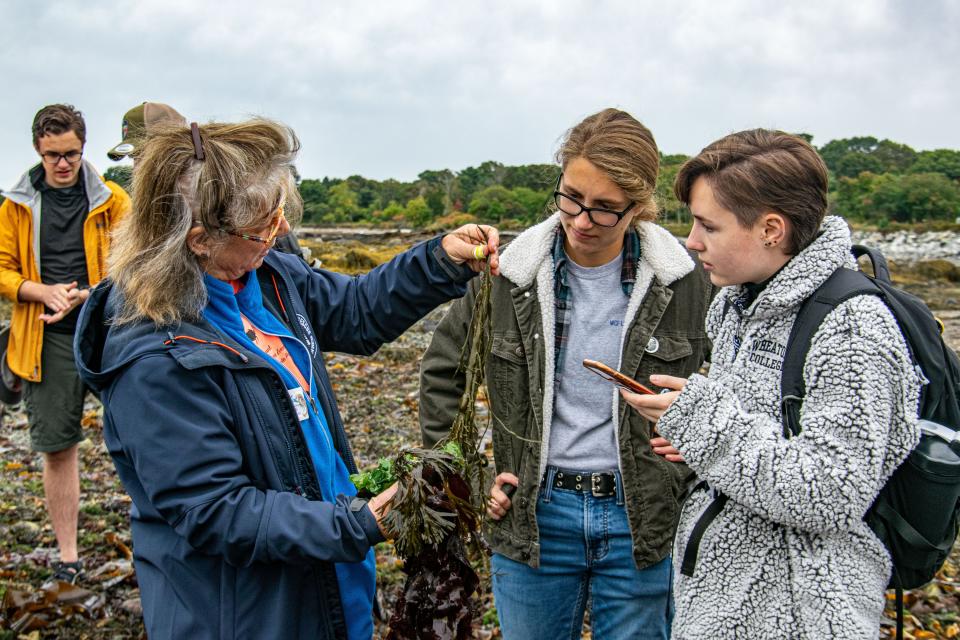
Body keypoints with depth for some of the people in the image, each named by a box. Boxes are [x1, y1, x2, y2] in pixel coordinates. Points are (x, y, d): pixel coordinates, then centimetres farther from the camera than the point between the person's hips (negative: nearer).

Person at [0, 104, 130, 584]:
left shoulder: (111, 200, 1)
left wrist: (86, 296, -18)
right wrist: (43, 292, -14)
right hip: (48, 341, 2)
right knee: (57, 448, 7)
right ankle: (68, 554, 19)